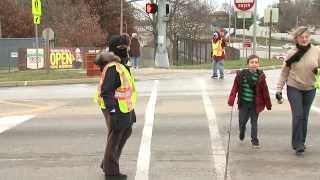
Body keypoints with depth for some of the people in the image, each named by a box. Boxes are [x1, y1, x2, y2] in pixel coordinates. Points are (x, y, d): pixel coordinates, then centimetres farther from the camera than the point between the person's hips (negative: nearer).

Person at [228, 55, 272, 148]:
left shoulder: (260, 76, -7)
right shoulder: (241, 74, -5)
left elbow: (265, 90, -2)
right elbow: (235, 87, -1)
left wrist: (268, 104, 2)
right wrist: (231, 100, -9)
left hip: (255, 104, -1)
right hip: (243, 103, 1)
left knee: (254, 122, 8)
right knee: (242, 121, 11)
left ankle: (254, 140, 19)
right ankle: (241, 133, 42)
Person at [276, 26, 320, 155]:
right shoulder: (292, 53, -9)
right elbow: (284, 72, -2)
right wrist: (279, 89, -5)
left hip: (309, 89, 2)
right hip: (294, 88, -2)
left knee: (304, 117, 11)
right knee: (298, 115, -9)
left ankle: (301, 142, 27)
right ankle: (298, 145, 0)